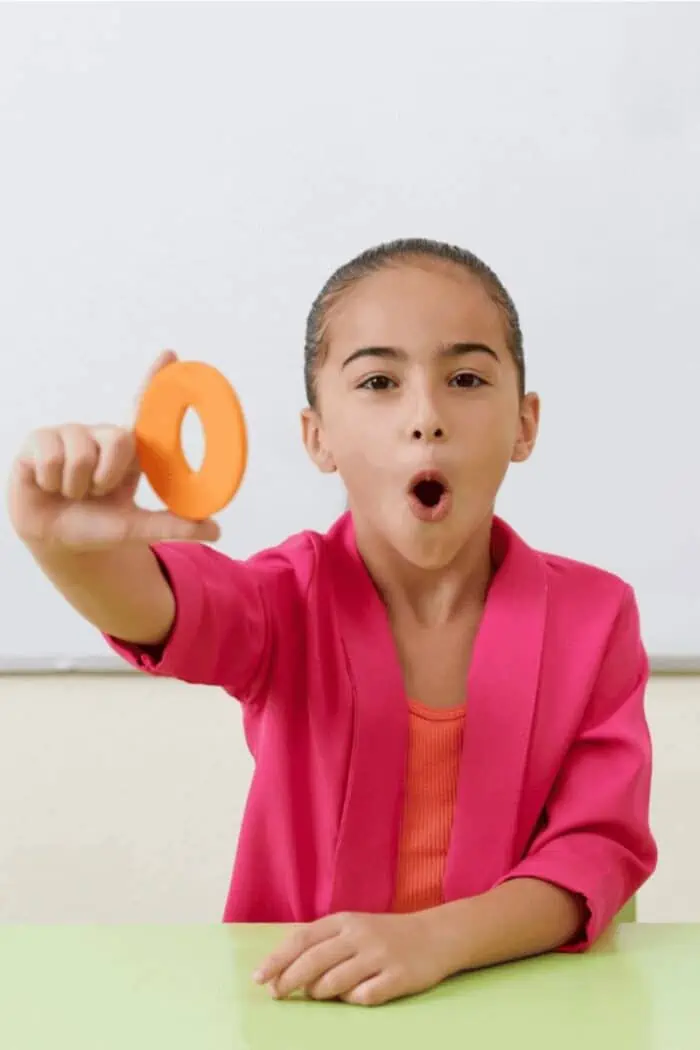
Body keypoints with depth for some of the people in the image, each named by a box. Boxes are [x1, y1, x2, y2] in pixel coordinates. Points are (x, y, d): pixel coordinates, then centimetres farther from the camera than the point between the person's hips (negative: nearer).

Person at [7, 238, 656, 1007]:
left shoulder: (592, 615, -2)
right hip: (297, 1003, -1)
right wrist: (67, 541, -46)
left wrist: (436, 938, -23)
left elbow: (601, 847, -7)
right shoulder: (294, 599, -3)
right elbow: (156, 608, -23)